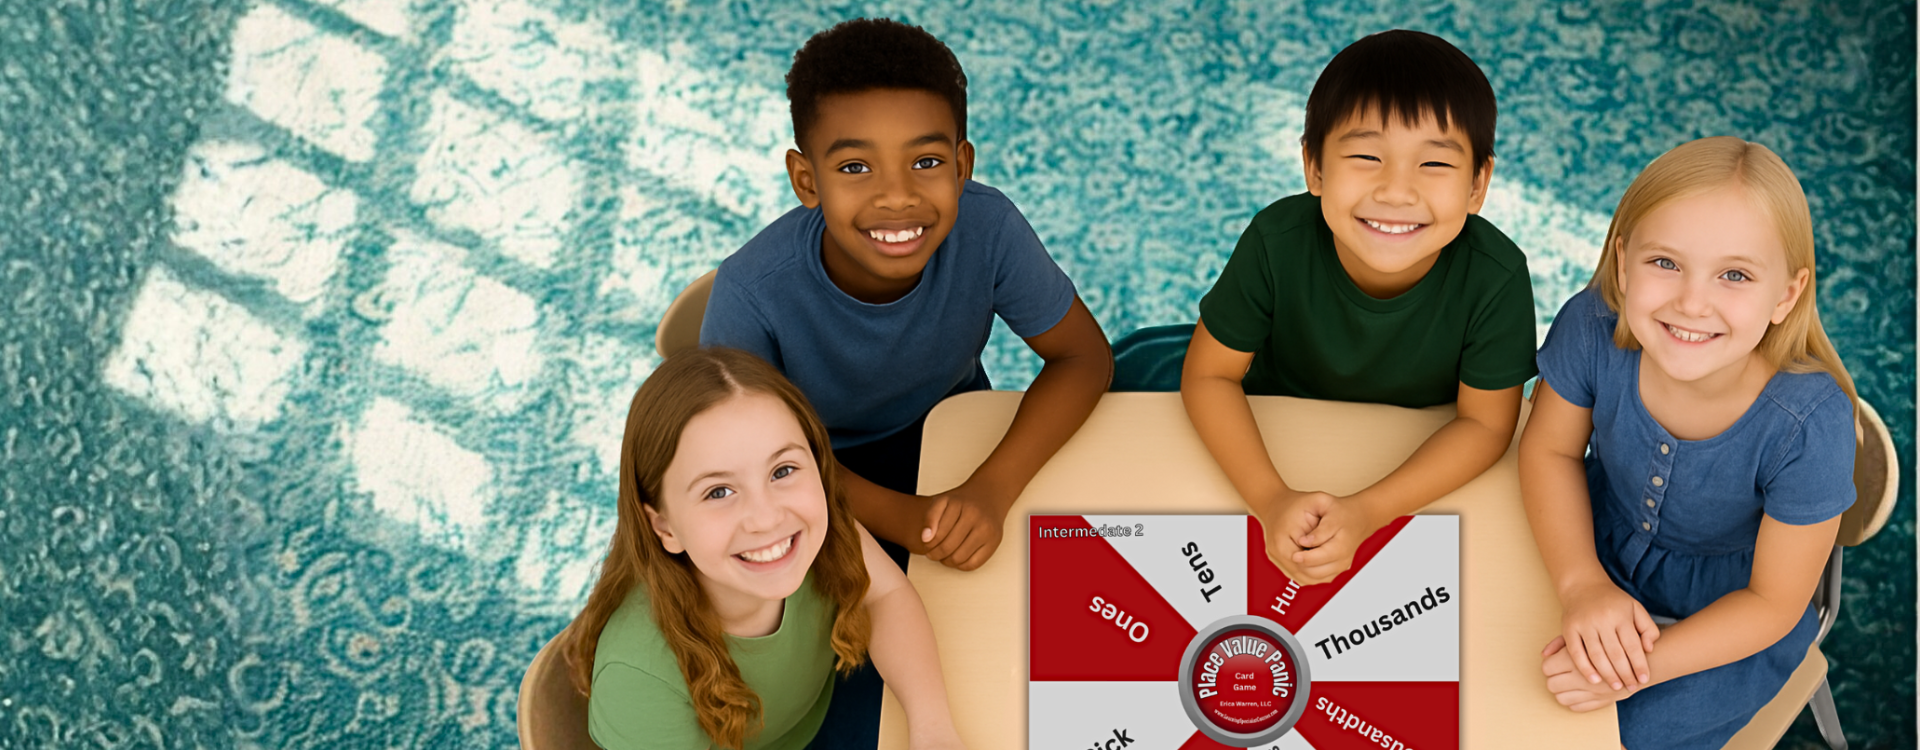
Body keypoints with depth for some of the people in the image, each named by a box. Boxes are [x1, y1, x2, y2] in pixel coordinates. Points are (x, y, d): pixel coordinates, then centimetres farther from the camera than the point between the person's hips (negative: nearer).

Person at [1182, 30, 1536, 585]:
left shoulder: (1497, 277, -31)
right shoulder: (1277, 242, -29)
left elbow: (1485, 422, -17)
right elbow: (1209, 374, -16)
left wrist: (1365, 514, -30)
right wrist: (1271, 498, -31)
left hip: (1425, 464, -2)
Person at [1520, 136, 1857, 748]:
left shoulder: (1809, 424, -34)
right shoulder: (1592, 330, -28)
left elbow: (1772, 602, -21)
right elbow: (1551, 448, -8)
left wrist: (1644, 665, -32)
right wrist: (1580, 582, -23)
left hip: (1733, 622, -3)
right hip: (1602, 553, 3)